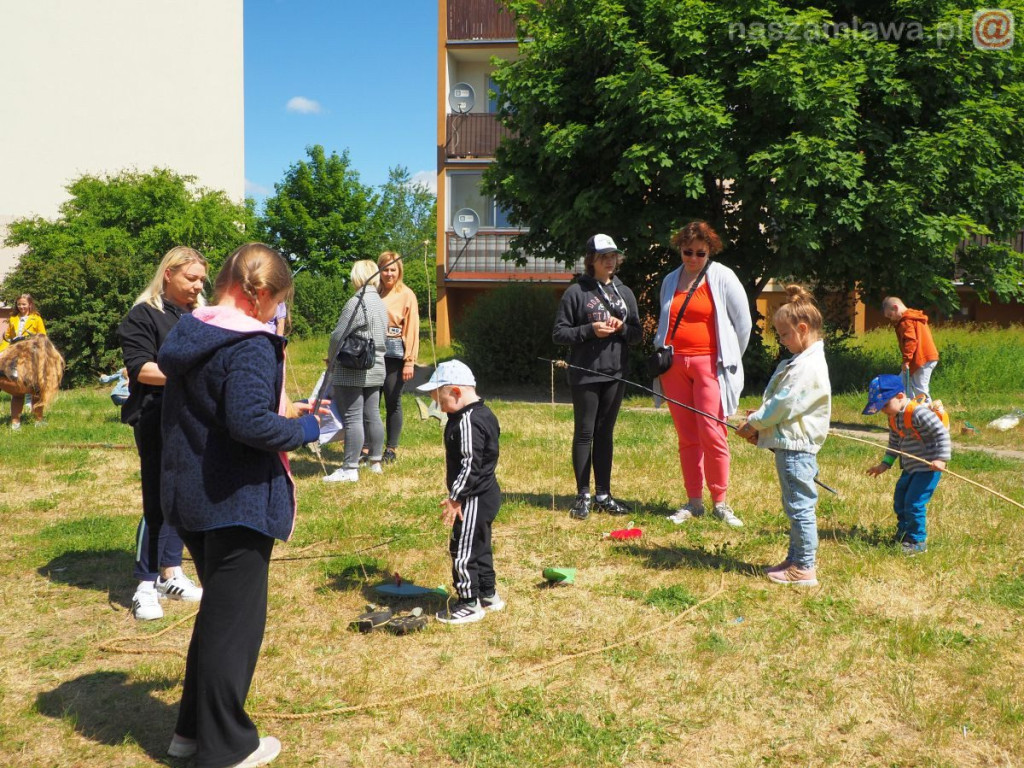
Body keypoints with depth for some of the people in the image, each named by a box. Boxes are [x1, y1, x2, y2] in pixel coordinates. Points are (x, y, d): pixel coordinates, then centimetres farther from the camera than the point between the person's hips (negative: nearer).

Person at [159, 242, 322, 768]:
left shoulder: (186, 336, 8)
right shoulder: (250, 345, -20)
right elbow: (249, 422, -30)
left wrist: (286, 410, 15)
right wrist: (303, 430, -13)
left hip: (190, 496, 9)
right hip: (238, 501, -9)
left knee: (217, 610, 23)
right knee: (236, 621, 5)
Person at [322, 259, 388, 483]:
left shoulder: (357, 302, -16)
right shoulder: (380, 303, 12)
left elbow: (338, 336, -14)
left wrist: (331, 356, 4)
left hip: (352, 371, -9)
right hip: (376, 368, 9)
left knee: (352, 418, -6)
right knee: (373, 416, 14)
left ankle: (350, 469, -4)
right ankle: (375, 461, 23)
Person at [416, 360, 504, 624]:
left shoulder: (467, 421, -23)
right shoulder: (483, 414, 9)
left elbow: (470, 465, -26)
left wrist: (454, 498, -20)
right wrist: (458, 496, 19)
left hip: (474, 500, -11)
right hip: (487, 494, 11)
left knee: (462, 549, 0)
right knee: (479, 546, 21)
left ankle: (469, 604, 11)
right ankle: (488, 595, 33)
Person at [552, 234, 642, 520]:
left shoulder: (625, 293, 11)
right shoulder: (576, 292, -2)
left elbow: (638, 334, 13)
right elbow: (559, 333, -4)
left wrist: (622, 327, -8)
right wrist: (590, 330, -16)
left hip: (616, 374, 4)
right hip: (585, 375, -4)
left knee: (605, 433, 11)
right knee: (584, 433, 2)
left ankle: (604, 494, 18)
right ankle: (583, 496, 11)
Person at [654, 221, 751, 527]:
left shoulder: (723, 277, 1)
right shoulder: (670, 280, 15)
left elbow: (743, 322, 3)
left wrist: (731, 360, 6)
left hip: (708, 363, -4)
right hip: (674, 364, 4)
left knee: (712, 434, -8)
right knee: (686, 436, 5)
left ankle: (720, 502, 3)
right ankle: (694, 501, 12)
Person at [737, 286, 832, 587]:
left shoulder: (809, 366, -18)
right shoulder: (799, 361, 15)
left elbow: (784, 404, -20)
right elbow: (778, 401, 18)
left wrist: (754, 423, -8)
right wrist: (759, 422, 5)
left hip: (797, 447, -11)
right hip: (789, 445, 11)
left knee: (800, 506, -3)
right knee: (795, 506, 17)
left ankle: (804, 568, 4)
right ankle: (796, 559, 28)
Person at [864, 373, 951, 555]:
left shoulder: (919, 413, -23)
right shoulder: (894, 417, 6)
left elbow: (941, 433, -23)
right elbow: (895, 443, 18)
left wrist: (941, 459, -28)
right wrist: (885, 463, 14)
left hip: (928, 467, -10)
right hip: (910, 468, 10)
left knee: (914, 503, -10)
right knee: (900, 500, 15)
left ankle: (917, 542, 4)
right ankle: (903, 535, 32)